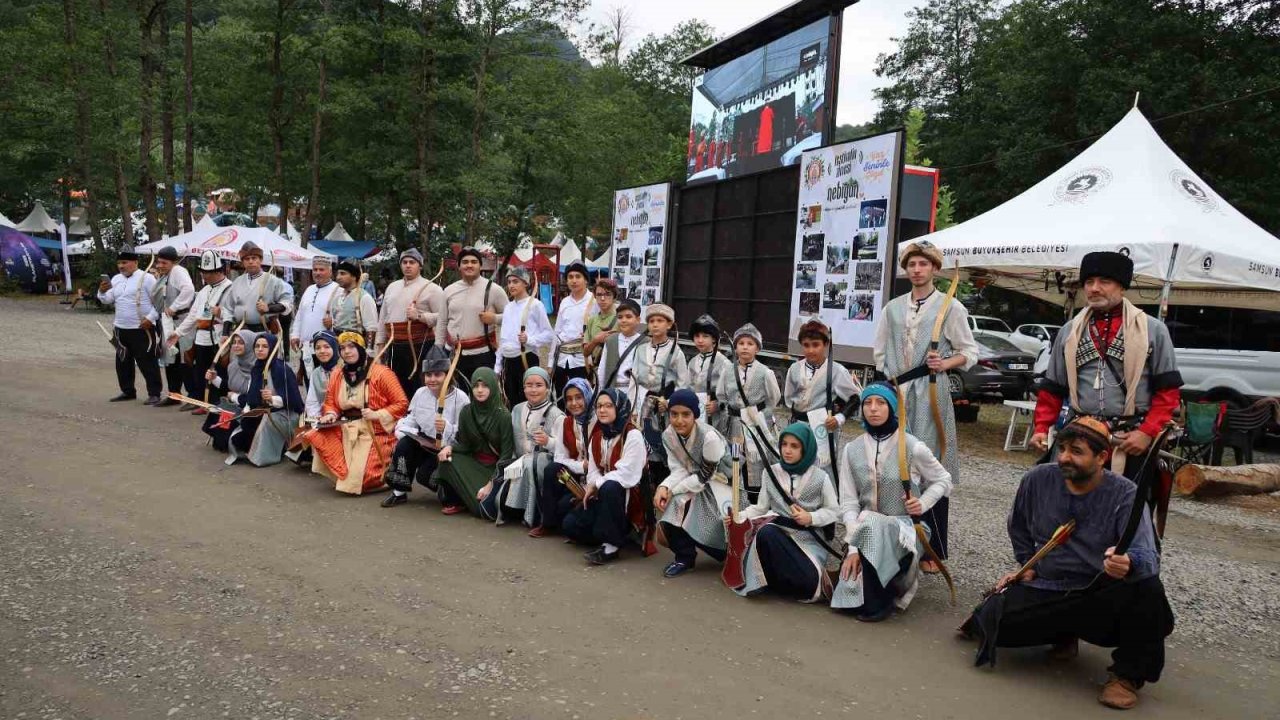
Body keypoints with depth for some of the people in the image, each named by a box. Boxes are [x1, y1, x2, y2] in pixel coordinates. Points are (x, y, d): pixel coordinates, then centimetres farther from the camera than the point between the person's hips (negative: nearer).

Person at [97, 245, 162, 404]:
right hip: (121, 329, 8)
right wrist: (102, 291, -8)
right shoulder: (116, 279, 13)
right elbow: (108, 300, 13)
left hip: (141, 329, -7)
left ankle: (154, 394, 0)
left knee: (147, 362, -5)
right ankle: (128, 391, 26)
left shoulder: (146, 278, -8)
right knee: (122, 362, 14)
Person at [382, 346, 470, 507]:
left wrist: (447, 428, -37)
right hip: (424, 445, 5)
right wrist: (402, 431, -15)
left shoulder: (460, 398, -14)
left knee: (424, 475, -24)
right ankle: (399, 492, -9)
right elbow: (410, 419, 7)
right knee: (404, 444, -23)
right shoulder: (420, 393, 2)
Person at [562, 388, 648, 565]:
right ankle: (619, 533, 6)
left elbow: (627, 474, -22)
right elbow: (593, 471, 5)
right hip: (603, 496, 7)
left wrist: (596, 484, -16)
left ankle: (612, 544, -26)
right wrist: (591, 489, -17)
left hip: (628, 494, -7)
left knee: (609, 488, -39)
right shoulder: (596, 437, 8)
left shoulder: (633, 436, -15)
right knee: (570, 525, -8)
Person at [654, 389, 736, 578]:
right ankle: (684, 557, 0)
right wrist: (664, 487, -29)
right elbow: (679, 470, -9)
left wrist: (672, 490, -24)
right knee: (669, 508, -21)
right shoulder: (668, 435, -10)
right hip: (694, 481, 5)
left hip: (721, 483, -5)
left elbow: (705, 476, -22)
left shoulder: (710, 437, -29)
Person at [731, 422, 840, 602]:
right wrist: (739, 516, -10)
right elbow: (761, 507, 8)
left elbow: (834, 512, 3)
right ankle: (774, 579, -13)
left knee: (808, 581, -28)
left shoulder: (820, 477, -4)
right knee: (766, 532, -36)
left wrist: (811, 518, -15)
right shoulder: (772, 473, 3)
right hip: (778, 533, 2)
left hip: (810, 539, -2)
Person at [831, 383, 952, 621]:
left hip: (905, 528, -3)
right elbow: (849, 503, -2)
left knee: (871, 528, -37)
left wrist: (923, 504, -11)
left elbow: (943, 480, 8)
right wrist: (854, 546, -14)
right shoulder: (851, 450, 1)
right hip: (867, 529, 3)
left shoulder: (912, 447, -7)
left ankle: (879, 601, -17)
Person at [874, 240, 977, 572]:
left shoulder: (949, 307, 1)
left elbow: (969, 351, 3)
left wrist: (945, 364, -14)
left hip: (931, 394, -4)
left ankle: (932, 550, 2)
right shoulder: (893, 307, 13)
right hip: (896, 393, 4)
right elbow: (880, 351, 18)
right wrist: (890, 378, 5)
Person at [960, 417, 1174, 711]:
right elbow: (1018, 525, 17)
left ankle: (1128, 674, -8)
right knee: (992, 620, -18)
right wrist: (1027, 564, 10)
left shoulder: (1126, 495, -15)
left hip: (1102, 596, -3)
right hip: (1046, 589, 3)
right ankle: (1064, 634, 16)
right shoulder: (1038, 480, -4)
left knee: (1146, 586, -34)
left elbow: (1148, 556, -28)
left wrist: (1129, 563, -51)